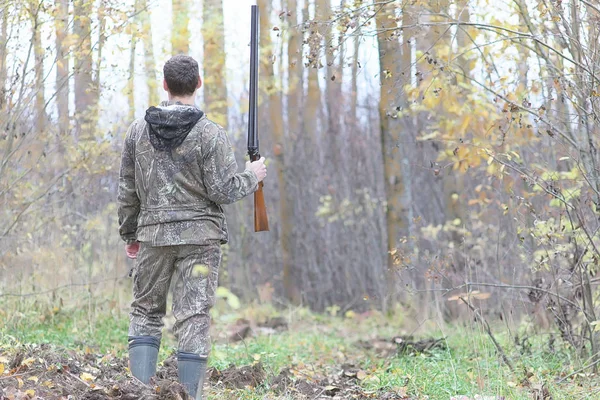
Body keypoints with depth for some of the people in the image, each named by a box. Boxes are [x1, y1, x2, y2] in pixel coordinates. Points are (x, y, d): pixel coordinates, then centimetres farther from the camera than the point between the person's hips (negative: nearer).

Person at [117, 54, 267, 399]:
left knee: (145, 313, 14)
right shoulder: (211, 134, -9)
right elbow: (222, 191, -12)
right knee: (193, 319, -1)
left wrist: (130, 234, 18)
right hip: (200, 235, -3)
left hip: (154, 234, 3)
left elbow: (128, 190, 7)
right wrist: (252, 177, 7)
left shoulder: (139, 130, 3)